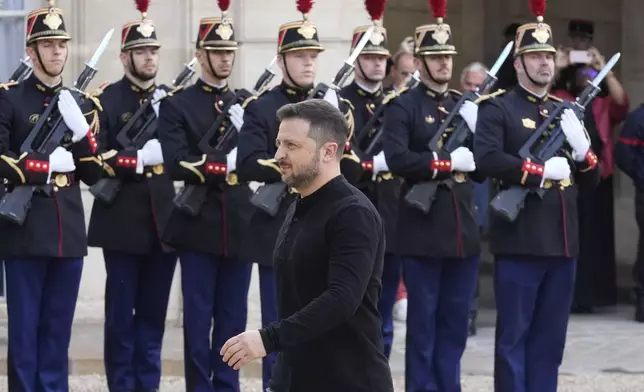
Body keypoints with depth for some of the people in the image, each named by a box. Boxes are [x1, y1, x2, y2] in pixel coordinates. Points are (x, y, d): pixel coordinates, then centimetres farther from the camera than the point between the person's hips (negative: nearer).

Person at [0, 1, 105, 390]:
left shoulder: (82, 104, 13)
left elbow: (94, 174, 8)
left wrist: (80, 128, -8)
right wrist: (48, 164, -12)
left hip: (69, 231, 4)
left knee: (59, 332, 9)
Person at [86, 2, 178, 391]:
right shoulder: (105, 100, -2)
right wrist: (138, 159, -19)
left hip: (165, 222, 4)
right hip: (124, 224, -4)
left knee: (154, 314, 9)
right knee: (121, 314, 1)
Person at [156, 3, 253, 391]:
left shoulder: (248, 105, 13)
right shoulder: (177, 105, -1)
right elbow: (179, 165, -13)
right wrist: (227, 166, -15)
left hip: (240, 225, 4)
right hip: (199, 225, -4)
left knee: (233, 319, 8)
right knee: (198, 318, 1)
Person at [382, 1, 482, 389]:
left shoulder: (466, 105, 14)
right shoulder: (403, 107, -4)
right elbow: (397, 159, -19)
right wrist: (449, 162, -18)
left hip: (464, 229, 6)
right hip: (423, 231, -5)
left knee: (455, 323, 9)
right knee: (422, 323, 1)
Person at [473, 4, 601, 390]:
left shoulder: (566, 111, 18)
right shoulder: (498, 107, -1)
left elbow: (592, 180, 17)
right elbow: (487, 158, -18)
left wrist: (581, 147, -4)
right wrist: (542, 171, -18)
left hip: (563, 242, 6)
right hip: (520, 241, -6)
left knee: (550, 341, 9)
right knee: (513, 337, -1)